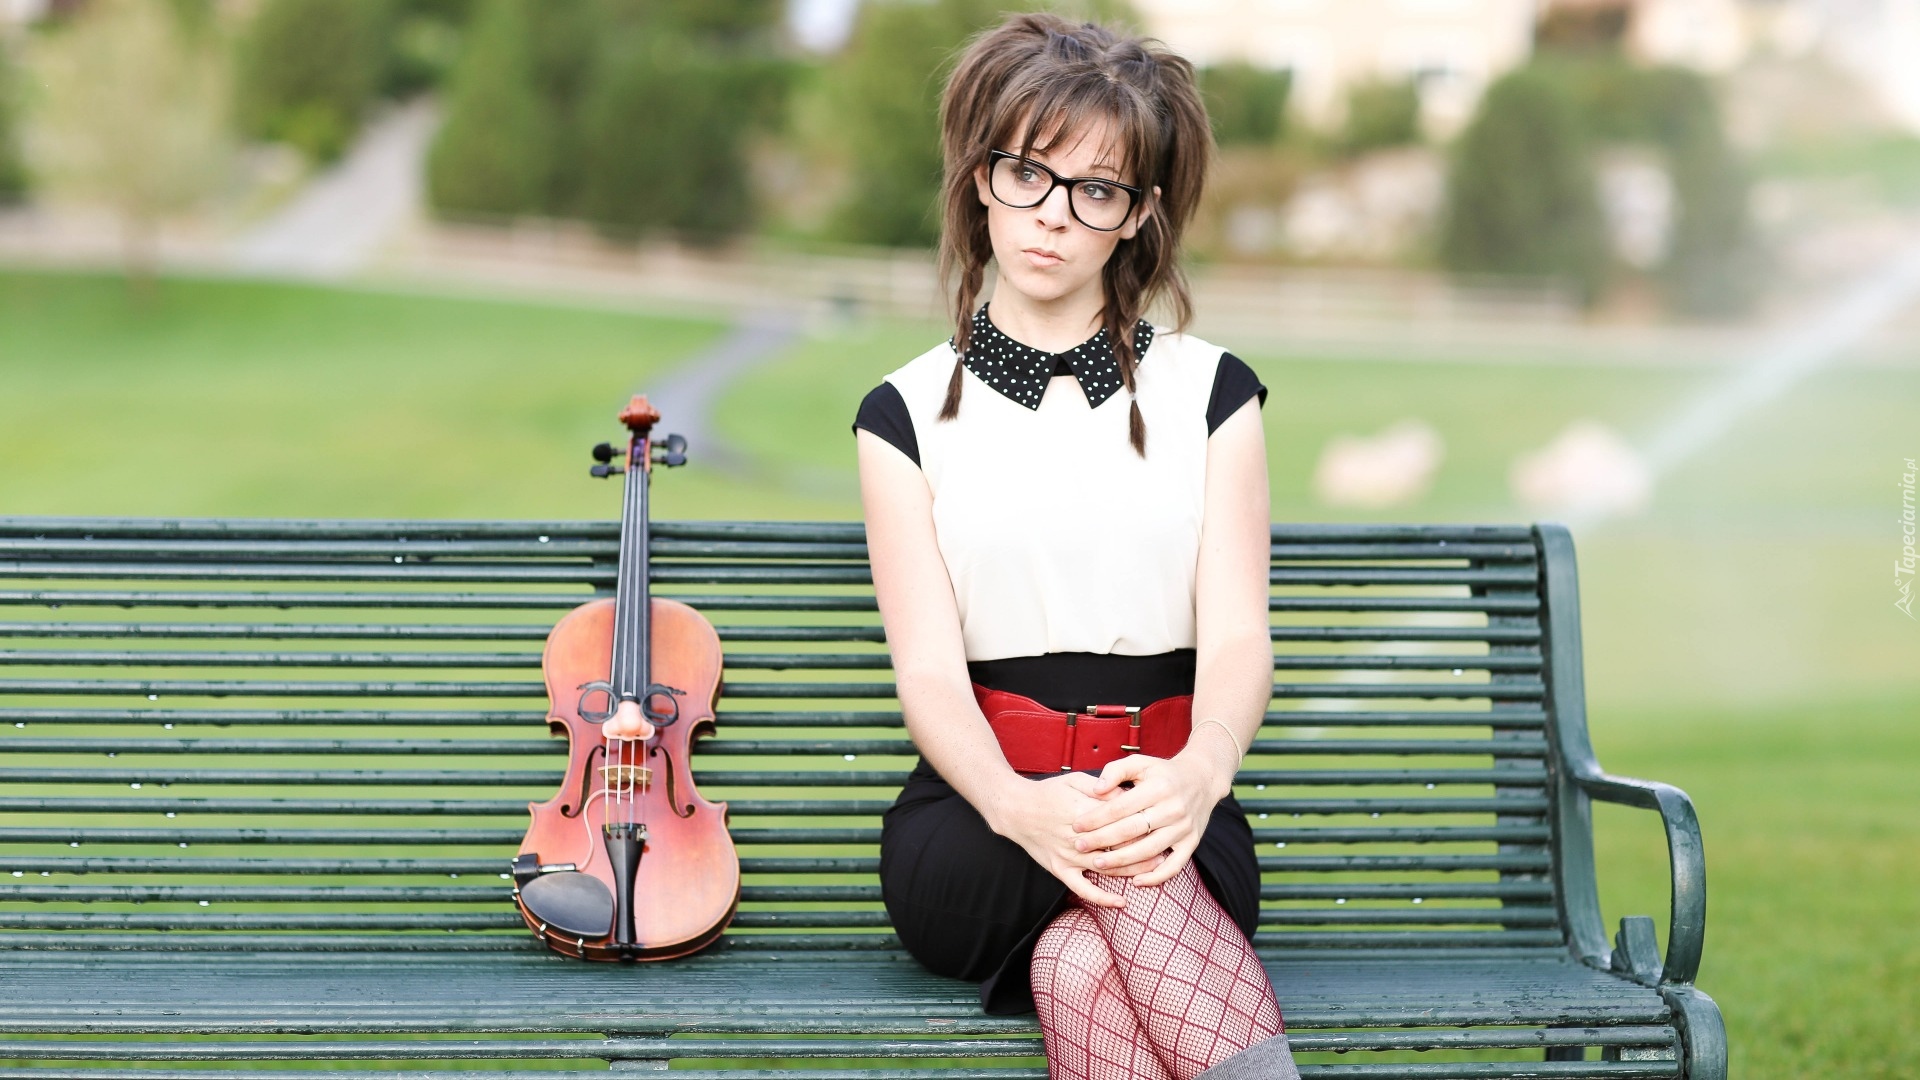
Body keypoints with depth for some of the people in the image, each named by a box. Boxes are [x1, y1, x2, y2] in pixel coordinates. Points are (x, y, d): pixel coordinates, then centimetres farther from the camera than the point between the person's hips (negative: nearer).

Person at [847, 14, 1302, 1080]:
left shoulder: (1209, 392, 10)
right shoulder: (909, 412, 8)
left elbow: (1238, 635, -3)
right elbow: (930, 669, -3)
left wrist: (1197, 772, -28)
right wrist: (1017, 804, -27)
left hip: (1166, 813, 0)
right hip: (974, 821, 0)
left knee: (1084, 965, -37)